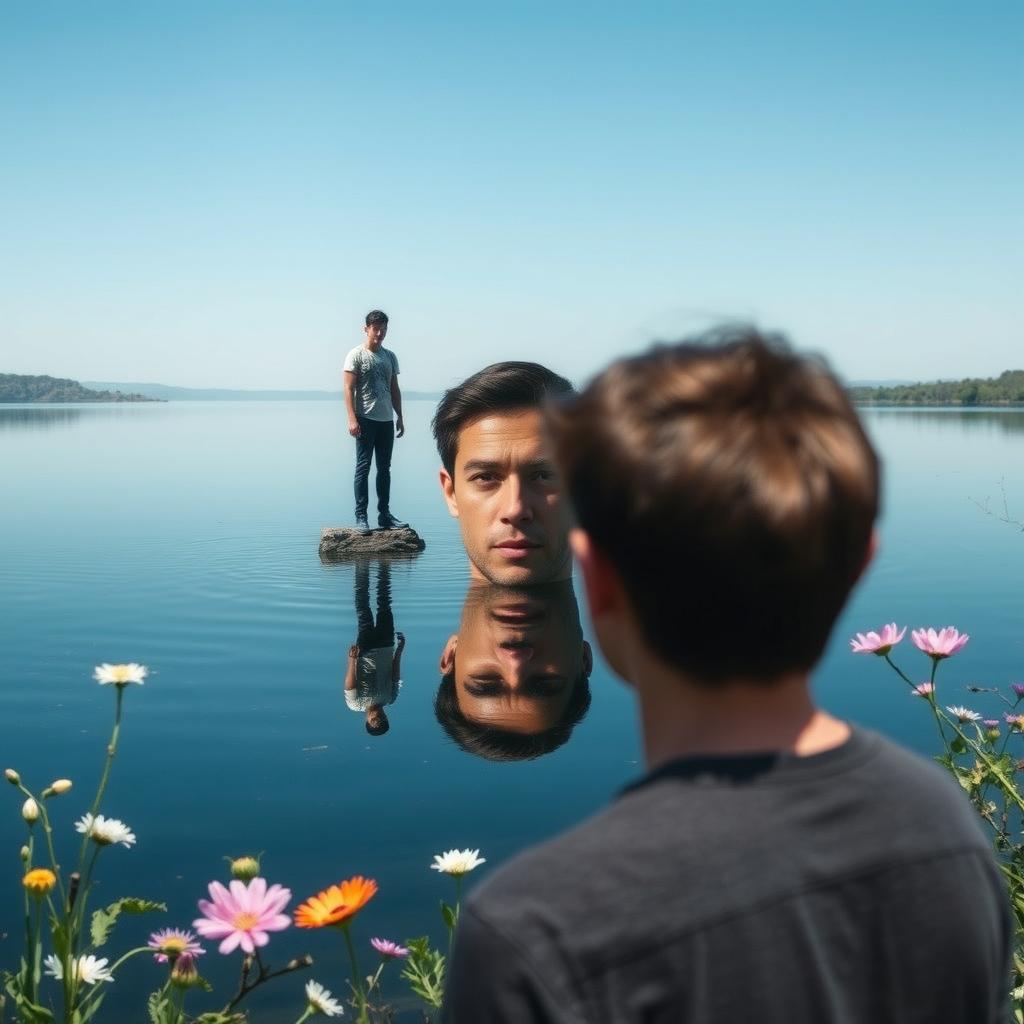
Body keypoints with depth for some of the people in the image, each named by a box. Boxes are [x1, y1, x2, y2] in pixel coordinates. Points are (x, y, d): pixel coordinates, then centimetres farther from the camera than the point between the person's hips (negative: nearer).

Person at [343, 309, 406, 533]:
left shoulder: (390, 357, 14)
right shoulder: (356, 355, -3)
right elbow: (349, 389, -8)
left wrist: (399, 417, 13)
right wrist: (352, 419, -16)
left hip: (386, 420, 6)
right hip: (366, 419, -6)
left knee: (384, 468, 9)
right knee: (363, 467, -5)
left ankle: (384, 514, 15)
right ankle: (360, 516, -3)